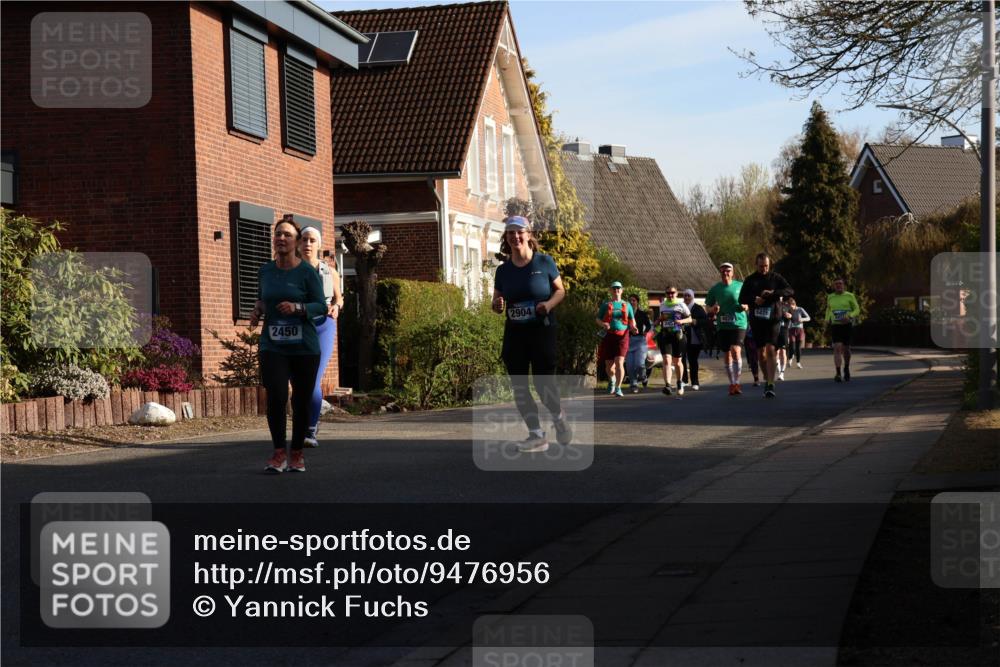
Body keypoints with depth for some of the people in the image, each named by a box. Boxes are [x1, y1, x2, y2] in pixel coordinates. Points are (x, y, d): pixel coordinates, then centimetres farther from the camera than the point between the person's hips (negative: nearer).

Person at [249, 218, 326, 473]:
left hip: (304, 348, -1)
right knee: (276, 397, -16)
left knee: (301, 401, 3)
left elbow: (321, 306, -5)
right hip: (273, 346, 2)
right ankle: (279, 453, -4)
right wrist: (257, 310, 3)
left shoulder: (307, 272, -4)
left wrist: (297, 308, -22)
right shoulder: (265, 271, 7)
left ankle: (297, 454, 20)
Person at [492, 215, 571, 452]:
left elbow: (560, 290, 4)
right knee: (519, 386, 0)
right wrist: (498, 305, -12)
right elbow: (497, 303, 12)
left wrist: (549, 304, -16)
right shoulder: (503, 270, 6)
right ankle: (537, 435, 8)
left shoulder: (544, 262, -3)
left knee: (543, 382, -9)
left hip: (542, 329, -4)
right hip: (514, 333, 4)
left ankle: (559, 418, 22)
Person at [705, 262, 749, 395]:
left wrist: (745, 306, -9)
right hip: (722, 326, 3)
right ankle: (732, 384, 20)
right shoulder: (715, 289, 6)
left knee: (736, 351, -20)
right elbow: (708, 308, 13)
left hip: (738, 324, -3)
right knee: (727, 355, 8)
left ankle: (737, 382, -14)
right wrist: (713, 309, -9)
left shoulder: (740, 286, 2)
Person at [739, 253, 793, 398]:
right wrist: (754, 300, -13)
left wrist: (773, 293, -20)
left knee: (770, 349, -15)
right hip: (756, 320, 3)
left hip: (772, 319, -3)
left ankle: (771, 384, -19)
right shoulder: (750, 280, 9)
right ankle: (766, 380, 20)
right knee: (761, 352, 6)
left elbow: (790, 290, -5)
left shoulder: (775, 278, 5)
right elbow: (742, 299, 8)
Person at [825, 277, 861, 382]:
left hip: (847, 325, -1)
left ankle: (847, 369, 34)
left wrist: (849, 316, -18)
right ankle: (838, 373, -19)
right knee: (837, 348, -15)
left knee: (846, 349, 6)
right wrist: (827, 319, 8)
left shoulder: (849, 296, 1)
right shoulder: (830, 297, 9)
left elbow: (857, 309, 1)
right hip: (835, 325, 1)